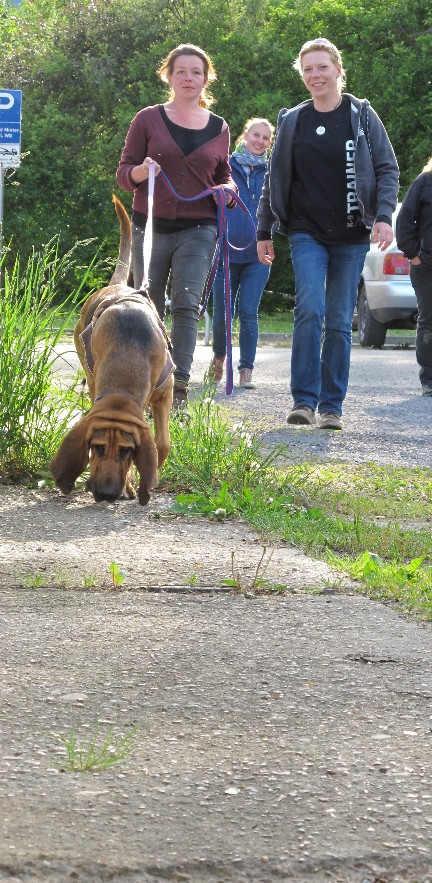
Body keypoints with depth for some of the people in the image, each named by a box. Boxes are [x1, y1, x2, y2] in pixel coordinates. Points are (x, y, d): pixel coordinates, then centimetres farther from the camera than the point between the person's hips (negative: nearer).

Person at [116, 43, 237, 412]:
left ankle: (180, 387, -19)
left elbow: (223, 173, 24)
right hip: (151, 226, 0)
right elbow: (124, 174, 4)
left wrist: (227, 189, 1)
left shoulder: (218, 128, 11)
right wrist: (142, 171, -18)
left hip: (198, 228, 0)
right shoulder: (148, 120, 4)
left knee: (186, 304, -16)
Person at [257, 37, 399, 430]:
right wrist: (264, 232, 12)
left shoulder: (362, 115, 3)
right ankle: (304, 400, -13)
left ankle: (331, 406, 7)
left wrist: (384, 216, -11)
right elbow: (275, 179, 14)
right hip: (307, 233, 0)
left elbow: (388, 169, 3)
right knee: (310, 311, -17)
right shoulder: (292, 121, 7)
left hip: (351, 236, 0)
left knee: (340, 321, 2)